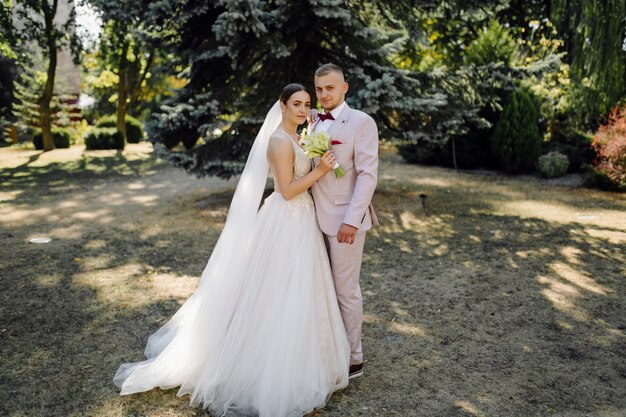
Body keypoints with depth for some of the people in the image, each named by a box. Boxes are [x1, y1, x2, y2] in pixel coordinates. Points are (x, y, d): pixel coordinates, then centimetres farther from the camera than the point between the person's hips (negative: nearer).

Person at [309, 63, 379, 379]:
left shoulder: (361, 122, -7)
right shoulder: (314, 123, 13)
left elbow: (368, 174, -13)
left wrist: (352, 220, -20)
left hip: (344, 220, -6)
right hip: (318, 218, 7)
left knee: (346, 291, 2)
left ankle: (353, 360, 18)